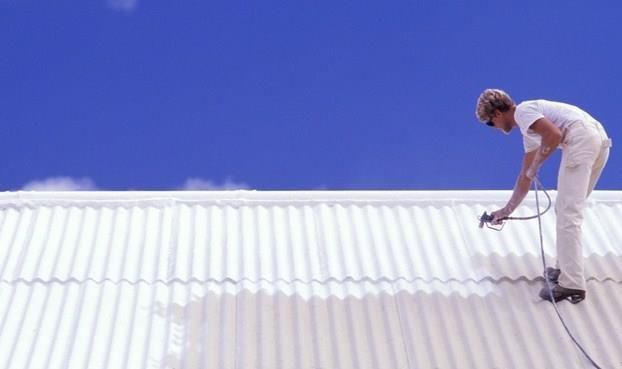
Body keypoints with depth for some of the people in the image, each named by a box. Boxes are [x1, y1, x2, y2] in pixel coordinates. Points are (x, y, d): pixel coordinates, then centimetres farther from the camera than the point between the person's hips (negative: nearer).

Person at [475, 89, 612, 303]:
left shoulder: (523, 111, 3)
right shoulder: (529, 131, 30)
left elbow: (554, 135, -15)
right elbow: (525, 177, 36)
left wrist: (535, 166, -3)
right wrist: (507, 210, 42)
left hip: (582, 139, -10)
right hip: (598, 140, 10)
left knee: (568, 214, -9)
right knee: (566, 210, 19)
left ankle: (572, 284, -11)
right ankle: (566, 269, 24)